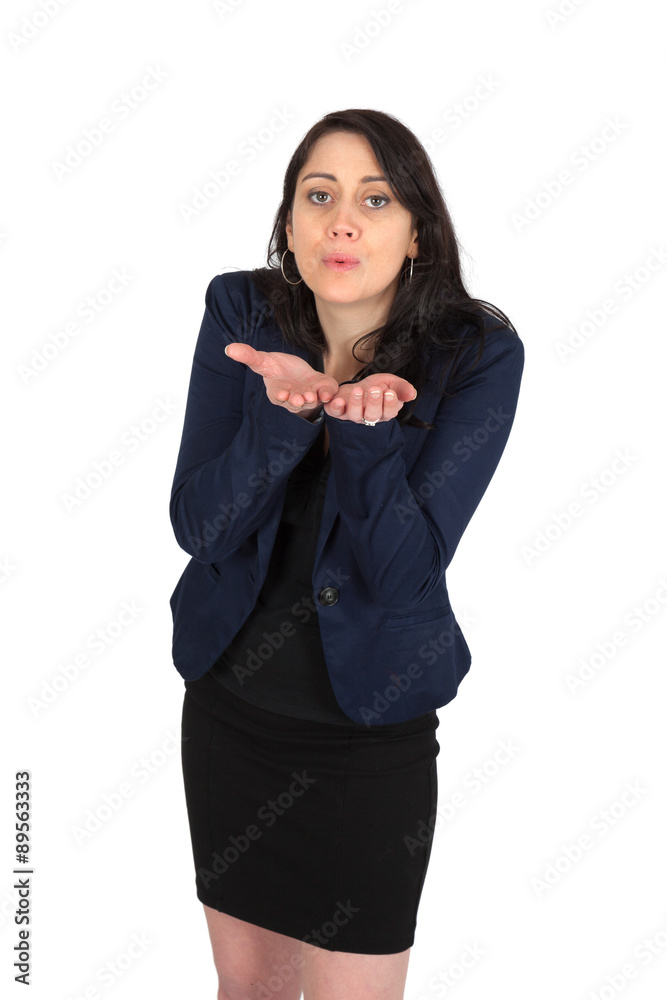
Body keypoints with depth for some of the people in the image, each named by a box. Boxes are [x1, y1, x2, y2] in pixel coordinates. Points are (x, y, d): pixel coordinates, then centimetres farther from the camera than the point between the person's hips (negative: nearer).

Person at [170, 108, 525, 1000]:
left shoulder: (477, 354, -16)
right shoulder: (243, 315, -9)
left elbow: (406, 573, -20)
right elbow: (198, 527, -13)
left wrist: (365, 421, -34)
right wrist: (287, 409, -29)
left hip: (371, 732, -3)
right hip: (228, 702, 3)